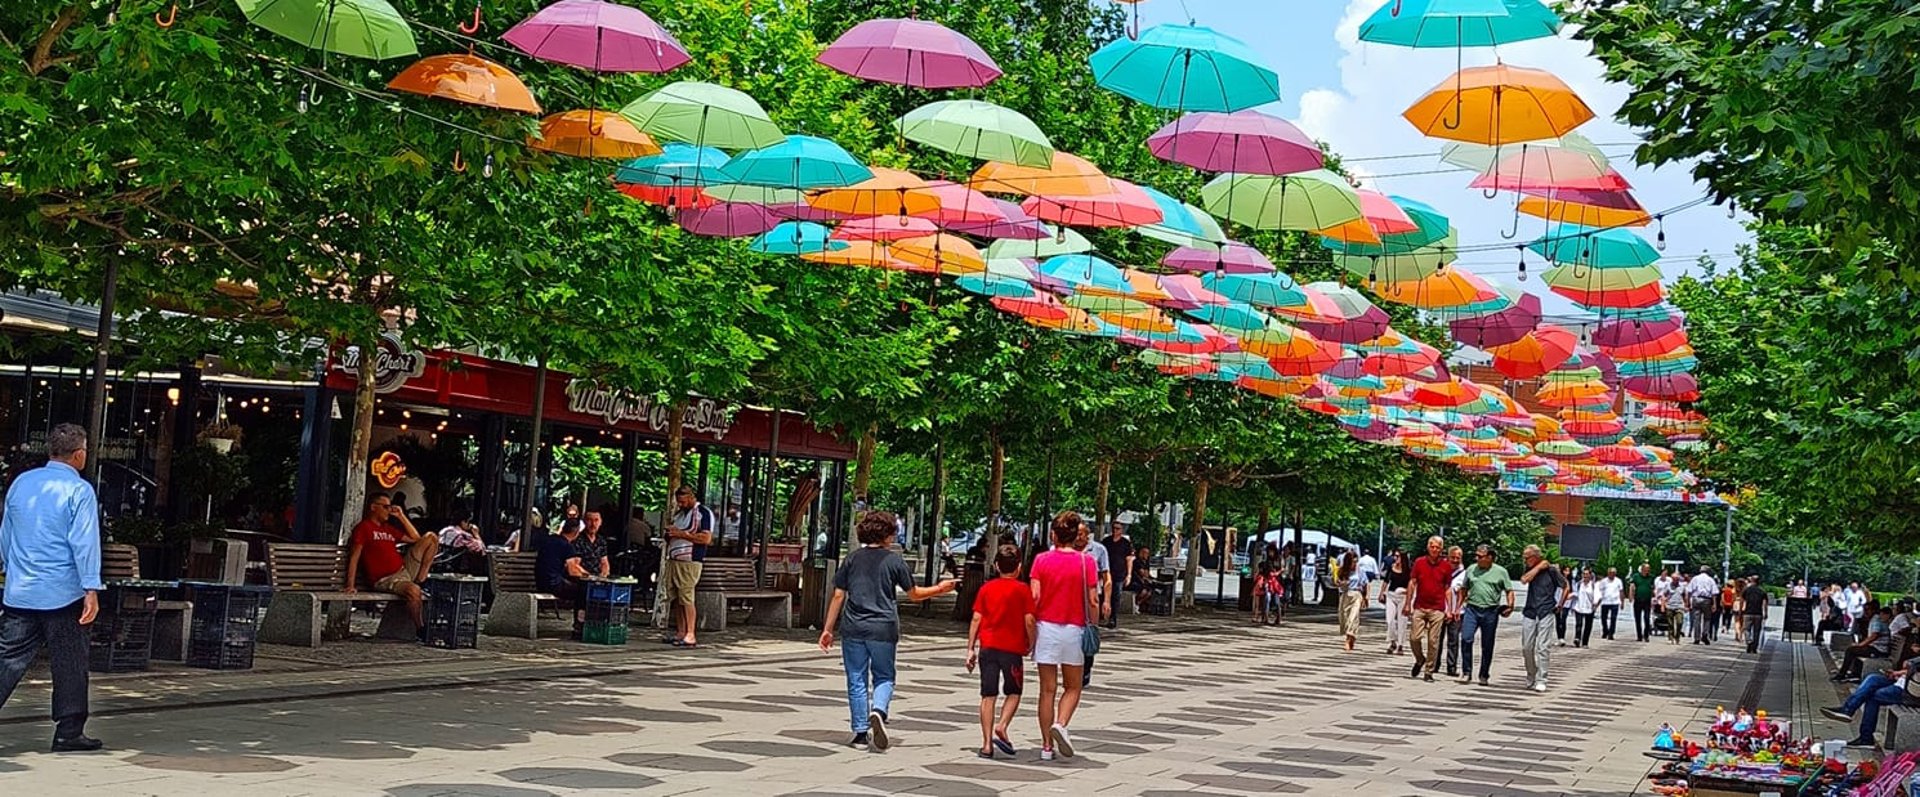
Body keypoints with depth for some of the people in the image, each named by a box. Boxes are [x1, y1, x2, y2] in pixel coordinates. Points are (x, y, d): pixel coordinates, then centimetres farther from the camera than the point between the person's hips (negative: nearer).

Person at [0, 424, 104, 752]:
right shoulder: (79, 491, -9)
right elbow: (84, 543, -14)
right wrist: (92, 590, -14)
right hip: (62, 594, -5)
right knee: (69, 664, 4)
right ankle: (69, 732, 8)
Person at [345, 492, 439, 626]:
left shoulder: (389, 529, 21)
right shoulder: (363, 527, -2)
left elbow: (416, 538, 24)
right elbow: (354, 557, -10)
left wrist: (401, 516, 17)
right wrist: (351, 585, -19)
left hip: (405, 569, 8)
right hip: (386, 579, -8)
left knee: (431, 538, 3)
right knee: (413, 590, -40)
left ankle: (420, 580, -2)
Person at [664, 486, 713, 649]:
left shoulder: (704, 513, -4)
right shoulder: (678, 514, 22)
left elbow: (706, 538, -14)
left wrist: (682, 534, -16)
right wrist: (670, 534, 6)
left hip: (689, 562, -8)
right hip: (673, 561, 8)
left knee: (686, 598, -12)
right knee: (676, 599, 6)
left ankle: (690, 636, -12)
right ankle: (680, 634, 10)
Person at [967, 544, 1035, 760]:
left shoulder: (986, 588, 6)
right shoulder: (1022, 590, -3)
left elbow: (976, 619, 3)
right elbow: (1029, 622, -8)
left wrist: (970, 649, 6)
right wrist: (1031, 644, 7)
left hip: (987, 646, 3)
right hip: (1012, 648, -3)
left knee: (988, 695, 5)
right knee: (1014, 692, 14)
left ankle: (987, 743, 1)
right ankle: (1002, 726, -8)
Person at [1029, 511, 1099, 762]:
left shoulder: (1042, 560, -2)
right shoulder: (1086, 562, -4)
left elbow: (1034, 597, -7)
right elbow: (1092, 601, -7)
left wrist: (1030, 628, 2)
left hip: (1046, 627, 1)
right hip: (1073, 629, -1)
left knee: (1047, 689, 7)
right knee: (1072, 687, 14)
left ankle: (1047, 745, 9)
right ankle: (1061, 724, -13)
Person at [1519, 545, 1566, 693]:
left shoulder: (1551, 570, -4)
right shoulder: (1530, 570, 8)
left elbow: (1566, 586, 5)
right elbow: (1524, 579, -13)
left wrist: (1560, 604, 5)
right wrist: (1539, 567, -10)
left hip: (1546, 614, -4)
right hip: (1529, 613, 4)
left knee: (1542, 647, -9)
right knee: (1527, 647, 4)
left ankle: (1541, 681, -7)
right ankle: (1531, 679, 18)